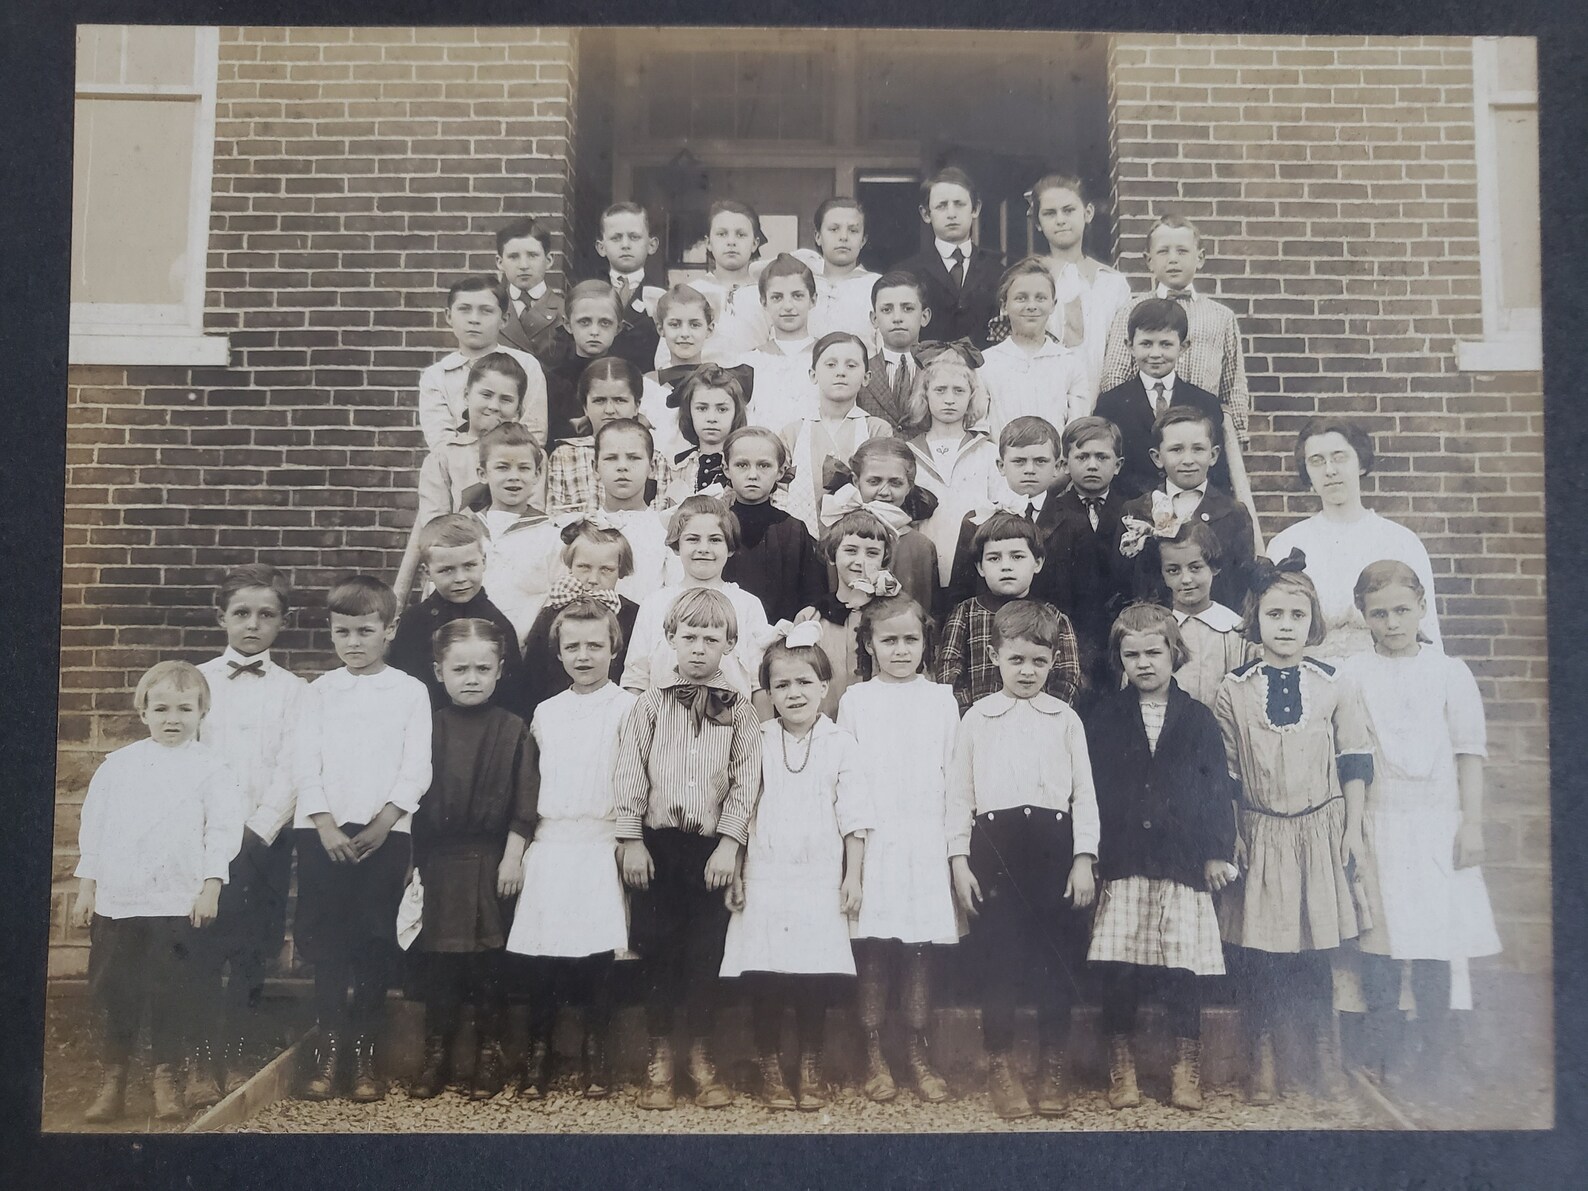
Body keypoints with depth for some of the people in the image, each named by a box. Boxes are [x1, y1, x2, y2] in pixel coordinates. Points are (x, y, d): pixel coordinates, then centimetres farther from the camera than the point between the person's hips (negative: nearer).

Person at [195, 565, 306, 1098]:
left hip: (263, 839, 0)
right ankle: (197, 1060, 11)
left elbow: (290, 771, -2)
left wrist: (257, 831, -12)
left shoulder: (293, 691, 4)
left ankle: (236, 1058, 15)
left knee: (250, 954, 3)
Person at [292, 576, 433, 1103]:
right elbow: (305, 765, 2)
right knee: (326, 940, 0)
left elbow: (416, 769, -1)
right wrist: (326, 825, -9)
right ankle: (328, 1047, 9)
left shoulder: (410, 691, 4)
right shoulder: (320, 691, 8)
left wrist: (382, 823, -12)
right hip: (323, 830, 1)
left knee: (375, 942, 1)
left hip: (385, 831, -1)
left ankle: (363, 1049, 11)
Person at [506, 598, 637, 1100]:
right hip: (549, 845, 3)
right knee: (541, 952, 1)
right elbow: (531, 781, 18)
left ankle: (596, 1056, 12)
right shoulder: (546, 712, 13)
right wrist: (521, 842, 15)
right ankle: (537, 1054, 15)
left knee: (597, 951, -3)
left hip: (601, 844, -3)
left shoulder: (627, 708, 0)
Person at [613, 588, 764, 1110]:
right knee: (657, 947, 5)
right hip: (657, 842, 0)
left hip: (713, 846, 0)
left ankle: (702, 1057, 20)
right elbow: (630, 773, 1)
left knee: (706, 950, 5)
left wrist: (729, 843, -8)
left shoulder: (739, 711, 3)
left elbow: (745, 782, 0)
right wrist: (632, 840, -4)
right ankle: (659, 1057, 19)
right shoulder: (650, 704, 3)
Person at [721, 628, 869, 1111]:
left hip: (820, 881, -1)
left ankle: (811, 1069, 18)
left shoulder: (841, 745, 1)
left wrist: (852, 878, 0)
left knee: (815, 980, 2)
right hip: (765, 878, 1)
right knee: (764, 979, 1)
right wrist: (736, 874, 5)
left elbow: (853, 818, 3)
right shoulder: (758, 744, 4)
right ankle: (770, 1068, 16)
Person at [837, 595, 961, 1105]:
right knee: (872, 950, 0)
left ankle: (918, 1054, 13)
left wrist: (955, 844, 4)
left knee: (919, 948, 4)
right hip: (872, 841, -1)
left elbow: (953, 773, 9)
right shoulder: (855, 700, 5)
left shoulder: (940, 700, 8)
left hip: (926, 841, 1)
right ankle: (874, 1057, 11)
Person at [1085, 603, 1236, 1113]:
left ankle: (1186, 1069, 15)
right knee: (1118, 967, 0)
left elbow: (1218, 788, 8)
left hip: (1183, 861, 0)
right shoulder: (1105, 717, 7)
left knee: (1183, 965, 1)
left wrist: (1218, 852, 3)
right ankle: (1121, 1065, 14)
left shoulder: (1198, 718, 7)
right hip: (1121, 862, 0)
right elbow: (1090, 785, 6)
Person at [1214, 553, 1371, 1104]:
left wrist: (1354, 829, 2)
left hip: (1320, 830, 0)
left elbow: (1354, 762, 4)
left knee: (1316, 944, 5)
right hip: (1259, 834, 0)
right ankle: (1261, 1057, 18)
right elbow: (1225, 774, 3)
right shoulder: (1232, 691, -1)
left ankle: (1326, 1052, 23)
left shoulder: (1336, 685, 0)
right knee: (1255, 944, 3)